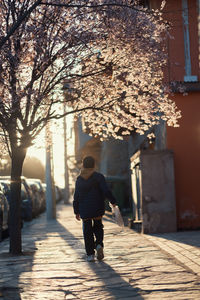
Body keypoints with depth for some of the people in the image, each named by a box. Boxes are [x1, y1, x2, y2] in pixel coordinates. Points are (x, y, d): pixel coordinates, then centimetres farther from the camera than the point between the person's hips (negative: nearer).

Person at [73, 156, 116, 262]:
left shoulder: (79, 179, 3)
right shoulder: (98, 177, -6)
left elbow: (76, 196, 5)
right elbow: (106, 191, -13)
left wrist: (76, 211, 10)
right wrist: (113, 201, 0)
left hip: (84, 209, 1)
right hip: (97, 209, -1)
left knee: (87, 231, 8)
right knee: (98, 227, 17)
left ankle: (90, 254, 5)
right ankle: (99, 244, -8)